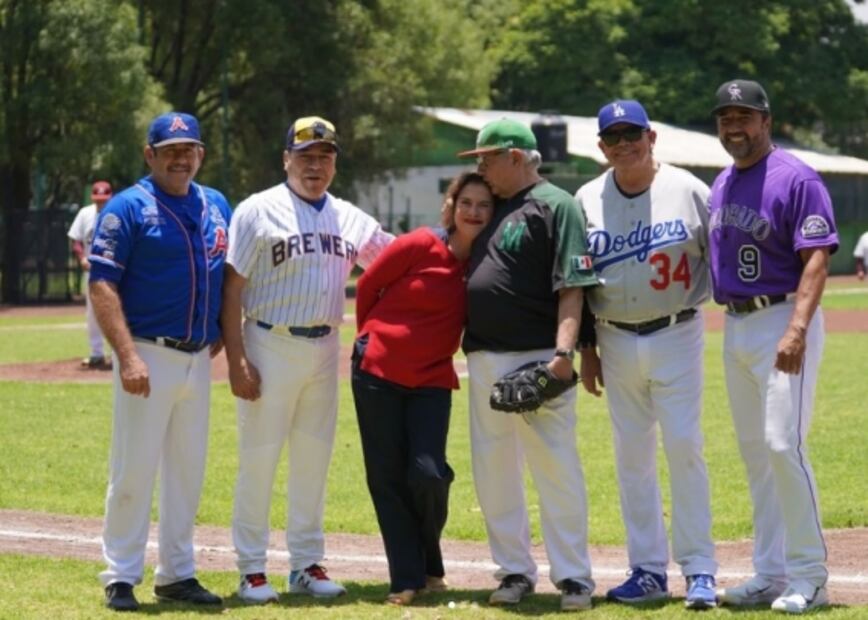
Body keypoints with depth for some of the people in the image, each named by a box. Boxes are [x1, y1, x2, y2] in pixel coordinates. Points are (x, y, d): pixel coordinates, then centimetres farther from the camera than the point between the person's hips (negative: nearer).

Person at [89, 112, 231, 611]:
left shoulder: (218, 207, 12)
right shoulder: (128, 208, -7)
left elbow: (231, 275, 22)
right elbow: (102, 284, -13)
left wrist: (222, 333, 7)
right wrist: (127, 355, -22)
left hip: (199, 360, 6)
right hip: (149, 357, -6)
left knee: (188, 472, 11)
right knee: (134, 470, -4)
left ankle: (177, 574, 19)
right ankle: (121, 579, 2)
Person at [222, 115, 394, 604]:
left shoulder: (351, 219, 10)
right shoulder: (258, 211, -4)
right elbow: (232, 289, -7)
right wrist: (237, 361, -14)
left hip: (325, 350, 5)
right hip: (271, 347, -5)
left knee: (314, 459, 10)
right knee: (259, 458, -2)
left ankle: (307, 564, 18)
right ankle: (252, 569, 5)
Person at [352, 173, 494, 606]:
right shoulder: (421, 245, -11)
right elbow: (368, 284, 1)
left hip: (432, 380, 1)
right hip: (377, 371, -1)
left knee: (428, 474, -12)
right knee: (387, 477, 1)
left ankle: (429, 565, 14)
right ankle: (407, 578, 10)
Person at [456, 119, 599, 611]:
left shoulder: (555, 205, -6)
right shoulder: (493, 207, 18)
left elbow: (571, 288, -14)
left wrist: (563, 352, -22)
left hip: (537, 360, -8)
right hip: (484, 361, 8)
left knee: (557, 469, -6)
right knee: (494, 473, 9)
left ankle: (573, 576, -1)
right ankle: (516, 572, 18)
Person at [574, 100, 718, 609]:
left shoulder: (687, 190, -4)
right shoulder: (588, 200, 4)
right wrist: (586, 348, 7)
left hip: (676, 337, -3)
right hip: (617, 343, 3)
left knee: (684, 447, -8)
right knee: (632, 454, 6)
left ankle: (700, 569, -2)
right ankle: (649, 570, 14)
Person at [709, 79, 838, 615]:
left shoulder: (796, 178, -11)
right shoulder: (721, 185, 13)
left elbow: (817, 259, -18)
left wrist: (796, 330, -28)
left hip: (783, 321, -8)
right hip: (735, 325, 8)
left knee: (783, 444, -14)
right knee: (754, 451, 10)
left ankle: (809, 575, -7)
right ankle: (770, 574, 17)